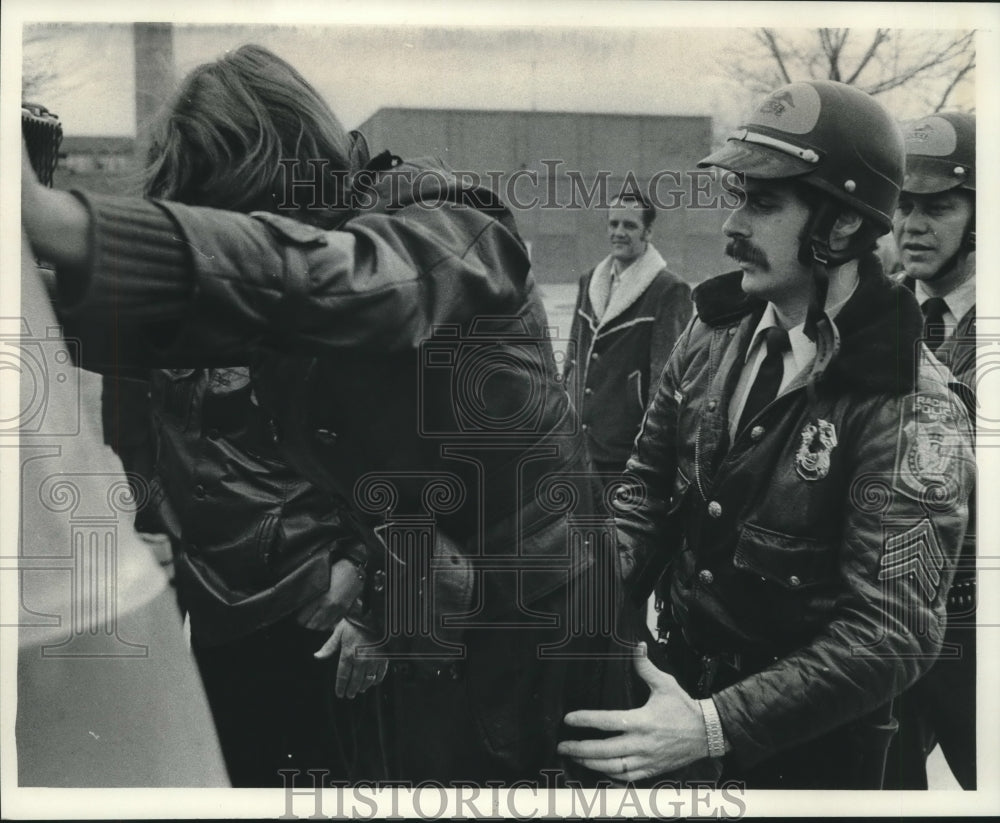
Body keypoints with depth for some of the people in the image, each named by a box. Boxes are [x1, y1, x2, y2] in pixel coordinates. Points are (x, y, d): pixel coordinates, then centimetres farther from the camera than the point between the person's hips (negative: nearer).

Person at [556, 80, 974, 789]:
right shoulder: (715, 334, -4)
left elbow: (890, 631, -23)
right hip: (683, 676, 5)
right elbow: (651, 491, 3)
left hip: (810, 742, -5)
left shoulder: (911, 407, -21)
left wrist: (714, 726, -30)